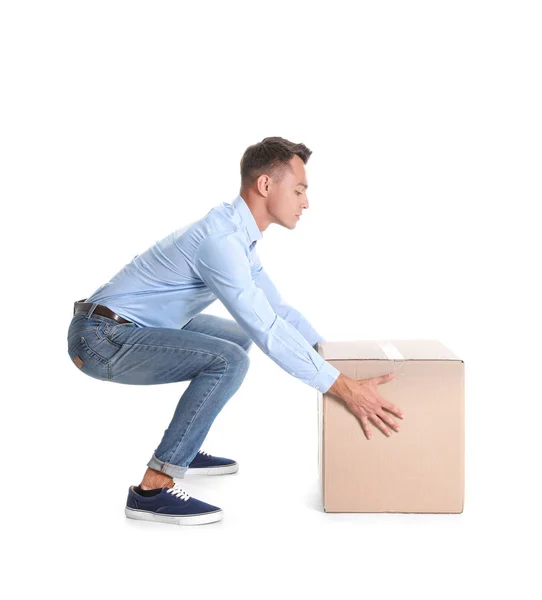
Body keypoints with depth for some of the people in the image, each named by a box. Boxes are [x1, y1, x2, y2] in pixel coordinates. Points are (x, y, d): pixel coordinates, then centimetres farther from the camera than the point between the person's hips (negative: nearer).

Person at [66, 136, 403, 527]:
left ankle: (183, 450, 24)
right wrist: (344, 387, -28)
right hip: (101, 339, -10)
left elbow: (275, 307, 18)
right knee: (228, 361, -25)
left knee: (237, 337, 22)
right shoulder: (219, 239, -25)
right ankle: (153, 489, -18)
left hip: (124, 328, 10)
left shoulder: (237, 233, 7)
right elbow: (267, 330, -30)